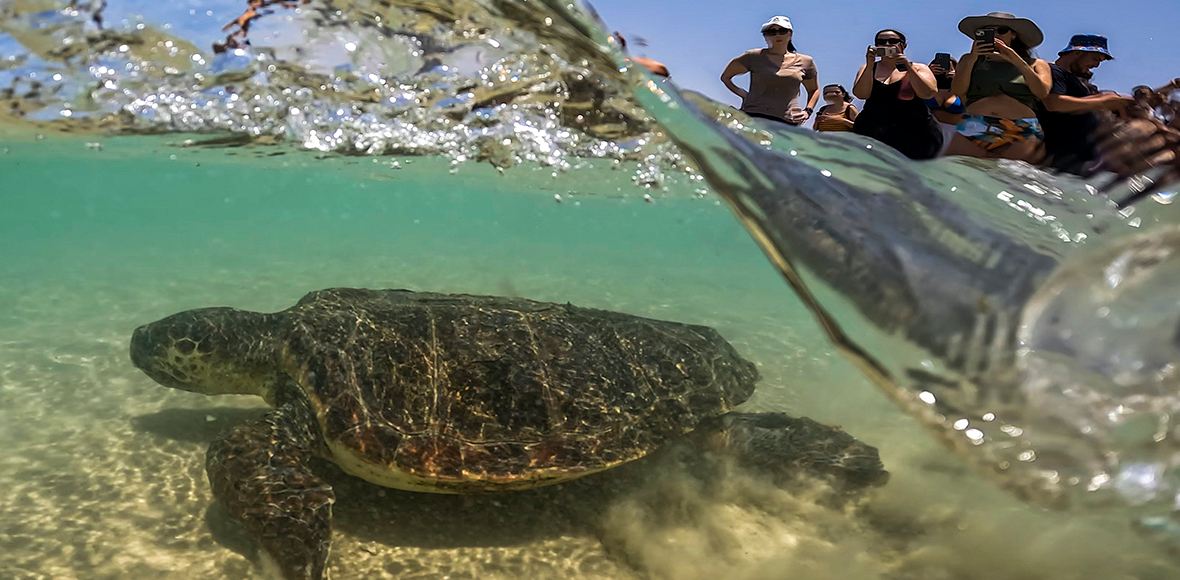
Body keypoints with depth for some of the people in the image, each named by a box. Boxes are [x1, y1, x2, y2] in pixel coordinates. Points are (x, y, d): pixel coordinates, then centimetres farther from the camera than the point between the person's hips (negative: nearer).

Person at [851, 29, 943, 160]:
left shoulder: (918, 68, 12)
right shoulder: (867, 68, 15)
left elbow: (928, 94, -5)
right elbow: (861, 94, -3)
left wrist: (908, 67, -10)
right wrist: (870, 65, -12)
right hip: (872, 132, 0)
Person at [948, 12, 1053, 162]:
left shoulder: (1035, 64, 18)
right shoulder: (969, 60, 20)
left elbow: (1042, 92, 0)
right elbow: (957, 91, 4)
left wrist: (1017, 61, -6)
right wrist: (972, 59, -7)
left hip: (1021, 133, 0)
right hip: (974, 127, 0)